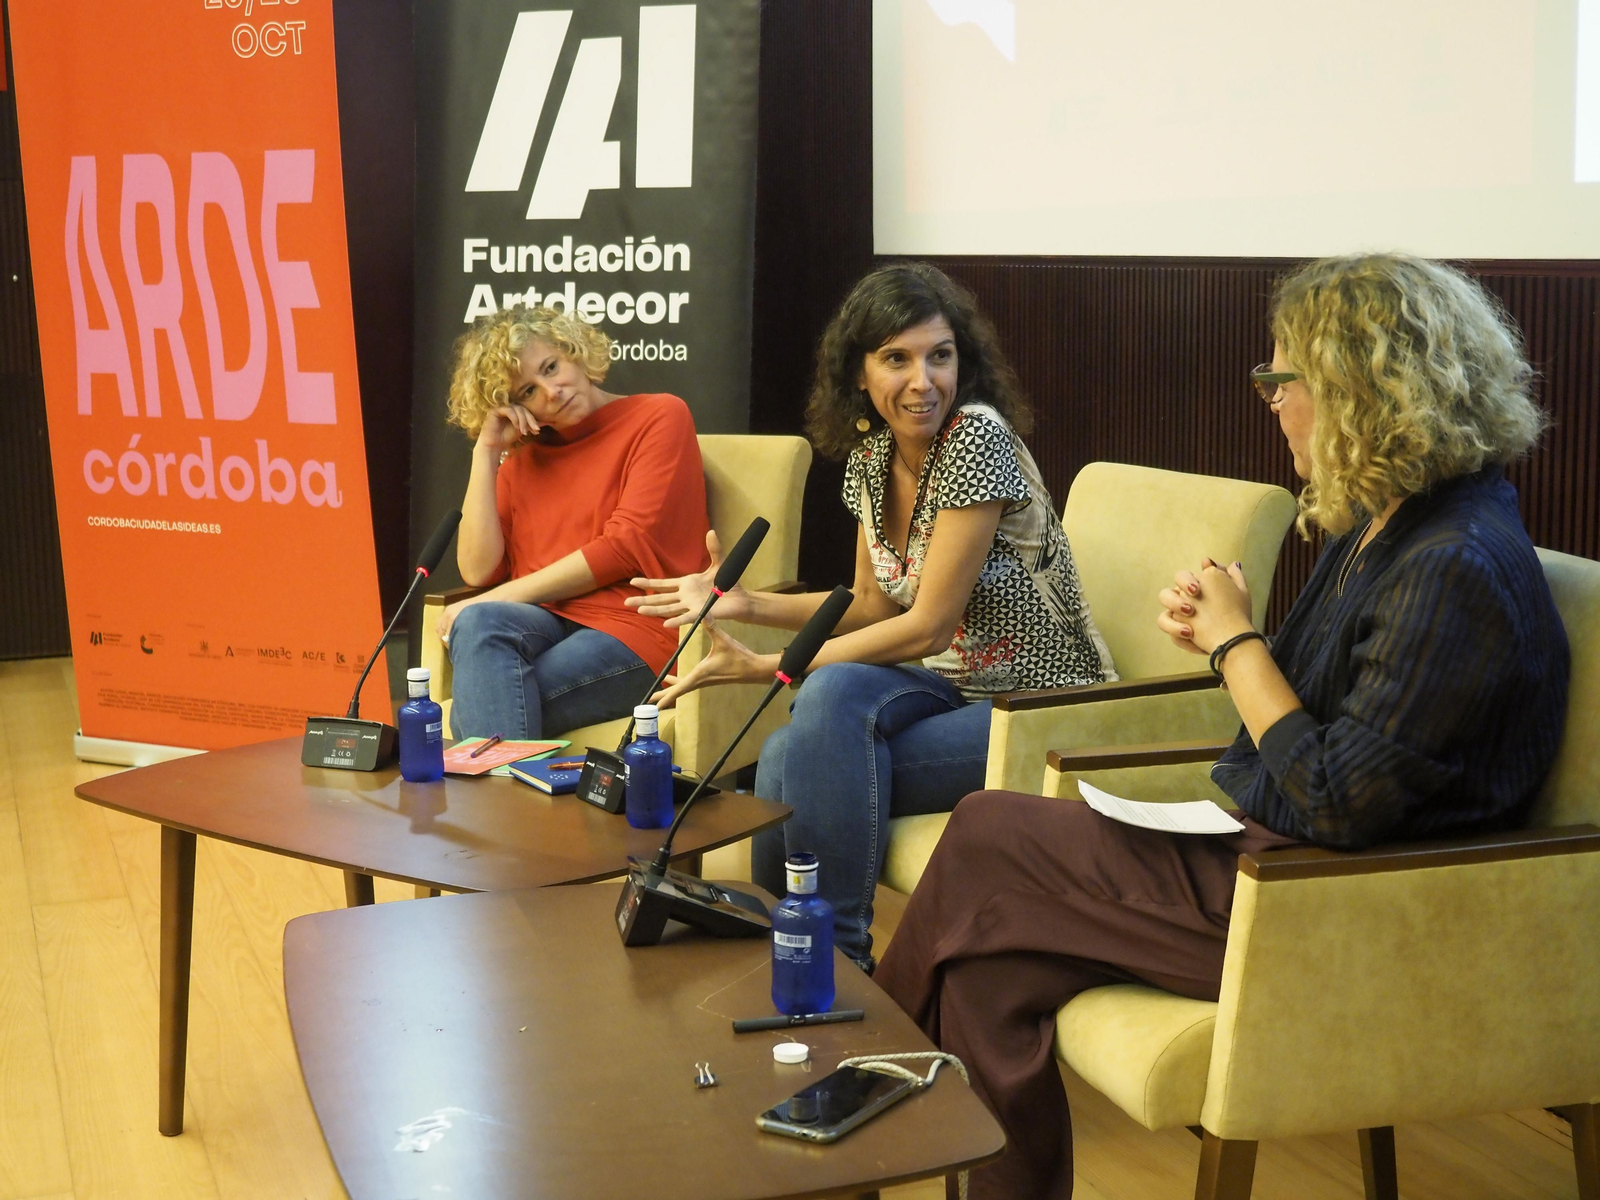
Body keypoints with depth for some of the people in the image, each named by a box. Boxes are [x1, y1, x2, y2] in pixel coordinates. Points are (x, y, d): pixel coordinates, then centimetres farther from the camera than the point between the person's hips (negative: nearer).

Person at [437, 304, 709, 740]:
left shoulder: (660, 418, 5)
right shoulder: (523, 454, 21)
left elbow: (627, 547, -6)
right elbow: (478, 571, 8)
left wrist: (503, 598, -8)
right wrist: (486, 451, 6)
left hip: (634, 636, -4)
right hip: (543, 626, 5)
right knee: (477, 624, -32)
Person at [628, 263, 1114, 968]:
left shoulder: (976, 437, -20)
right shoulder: (870, 456, 4)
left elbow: (927, 626, -20)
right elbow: (875, 607, 14)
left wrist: (763, 668, -19)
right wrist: (743, 604, 1)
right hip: (955, 688, 6)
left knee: (800, 758, -26)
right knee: (811, 723, -24)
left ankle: (835, 953, -8)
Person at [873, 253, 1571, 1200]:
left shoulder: (1456, 570, -22)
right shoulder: (1388, 525, 10)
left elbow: (1340, 805, -23)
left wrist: (1236, 643, -13)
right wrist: (1216, 631, 0)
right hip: (1263, 850, 9)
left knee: (985, 838, -6)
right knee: (995, 959, -4)